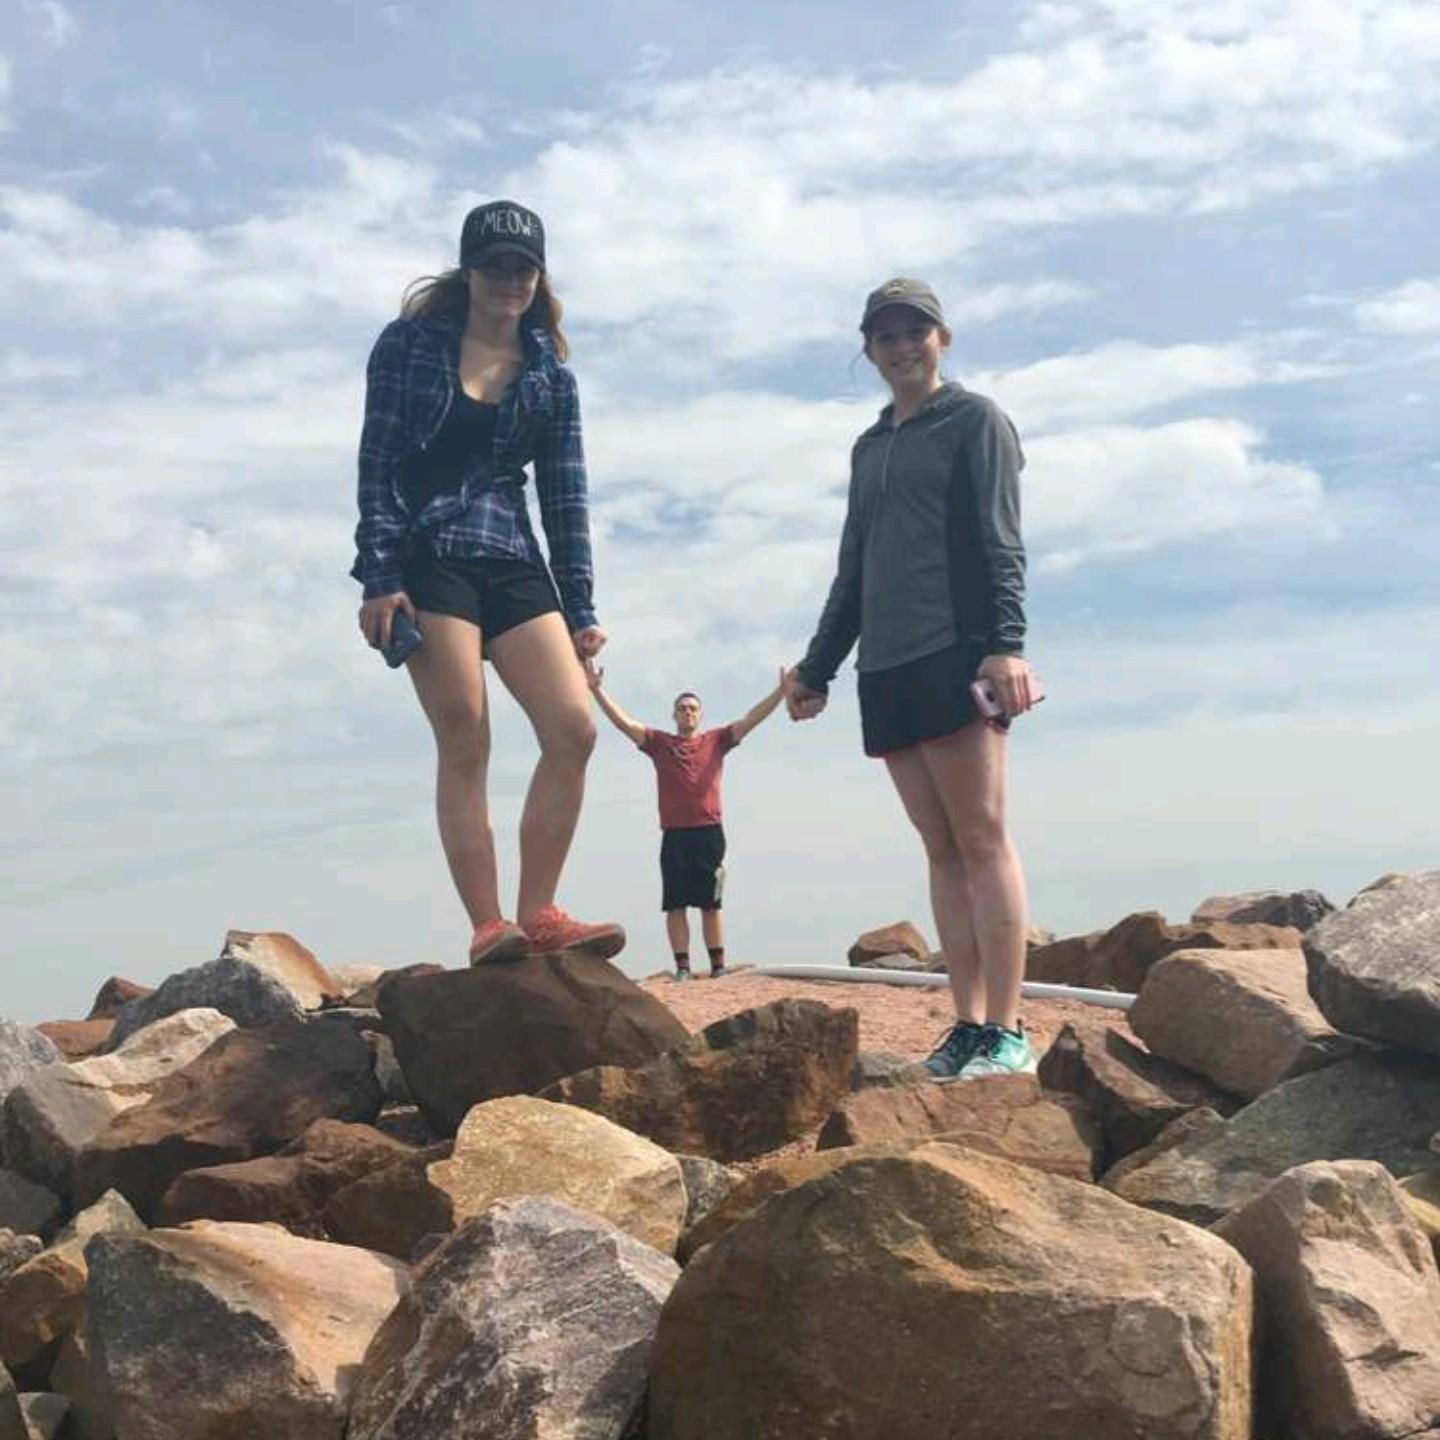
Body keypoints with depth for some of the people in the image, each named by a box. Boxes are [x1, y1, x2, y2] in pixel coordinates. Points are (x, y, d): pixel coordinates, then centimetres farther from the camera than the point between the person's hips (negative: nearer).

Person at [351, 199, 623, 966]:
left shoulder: (550, 375, 14)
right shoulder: (409, 345, 5)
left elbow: (565, 497, 12)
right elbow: (376, 465, -1)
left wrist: (579, 611, 6)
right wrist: (378, 579, -12)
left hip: (513, 564, 4)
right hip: (427, 561, -4)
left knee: (574, 730, -9)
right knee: (465, 745, -10)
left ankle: (537, 915, -3)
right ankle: (487, 927, -8)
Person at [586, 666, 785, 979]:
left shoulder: (716, 741, 10)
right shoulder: (660, 743, 10)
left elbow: (751, 719, 3)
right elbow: (623, 722, 3)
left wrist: (781, 691, -8)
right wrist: (597, 690, -7)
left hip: (709, 833, 0)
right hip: (674, 835, 0)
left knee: (710, 905, 4)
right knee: (675, 905, -1)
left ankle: (718, 966, 6)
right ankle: (682, 967, 1)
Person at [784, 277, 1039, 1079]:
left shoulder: (975, 421, 5)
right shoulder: (869, 448, 24)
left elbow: (1000, 545, -5)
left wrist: (1005, 644, -18)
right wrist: (817, 668, 27)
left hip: (955, 659, -6)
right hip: (886, 672, 7)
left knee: (981, 840, -10)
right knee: (942, 850, 3)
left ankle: (1006, 1031, -11)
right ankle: (968, 1026, 4)